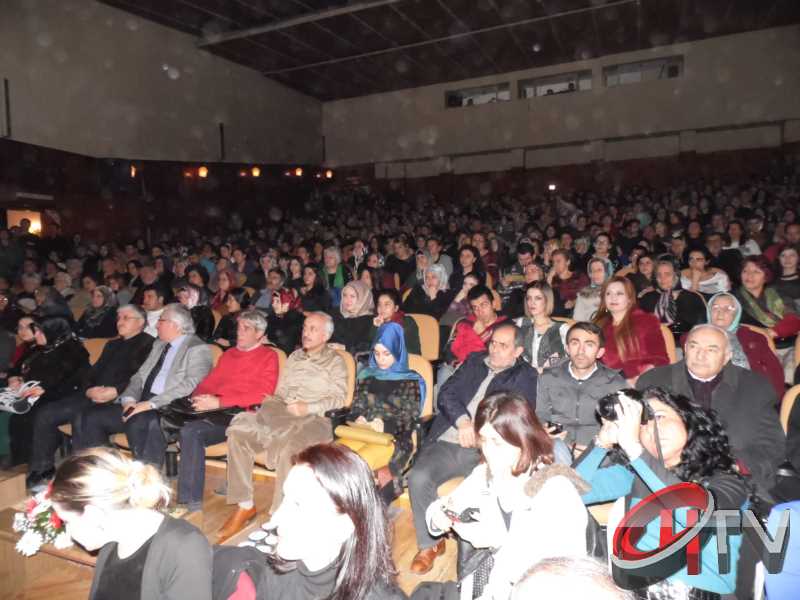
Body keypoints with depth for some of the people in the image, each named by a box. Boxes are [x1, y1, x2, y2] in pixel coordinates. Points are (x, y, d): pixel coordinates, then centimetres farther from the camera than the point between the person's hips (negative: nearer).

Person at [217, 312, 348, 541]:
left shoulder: (335, 361, 9)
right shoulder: (294, 357, 26)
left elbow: (338, 399, -2)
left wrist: (308, 408, -15)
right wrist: (268, 403, 3)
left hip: (313, 419, -5)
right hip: (281, 412, 6)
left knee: (287, 446, -37)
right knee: (238, 430, -20)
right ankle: (244, 506, -12)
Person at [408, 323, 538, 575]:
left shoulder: (526, 376, 11)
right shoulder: (474, 361, 21)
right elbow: (446, 393, 11)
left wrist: (477, 431, -12)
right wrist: (463, 421, -8)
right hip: (447, 442, 4)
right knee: (418, 477, -22)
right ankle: (429, 544, 2)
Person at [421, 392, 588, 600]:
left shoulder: (555, 487, -17)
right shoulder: (485, 475, 0)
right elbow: (450, 503, 12)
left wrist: (499, 539, -28)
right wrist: (438, 516, -11)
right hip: (497, 577, 6)